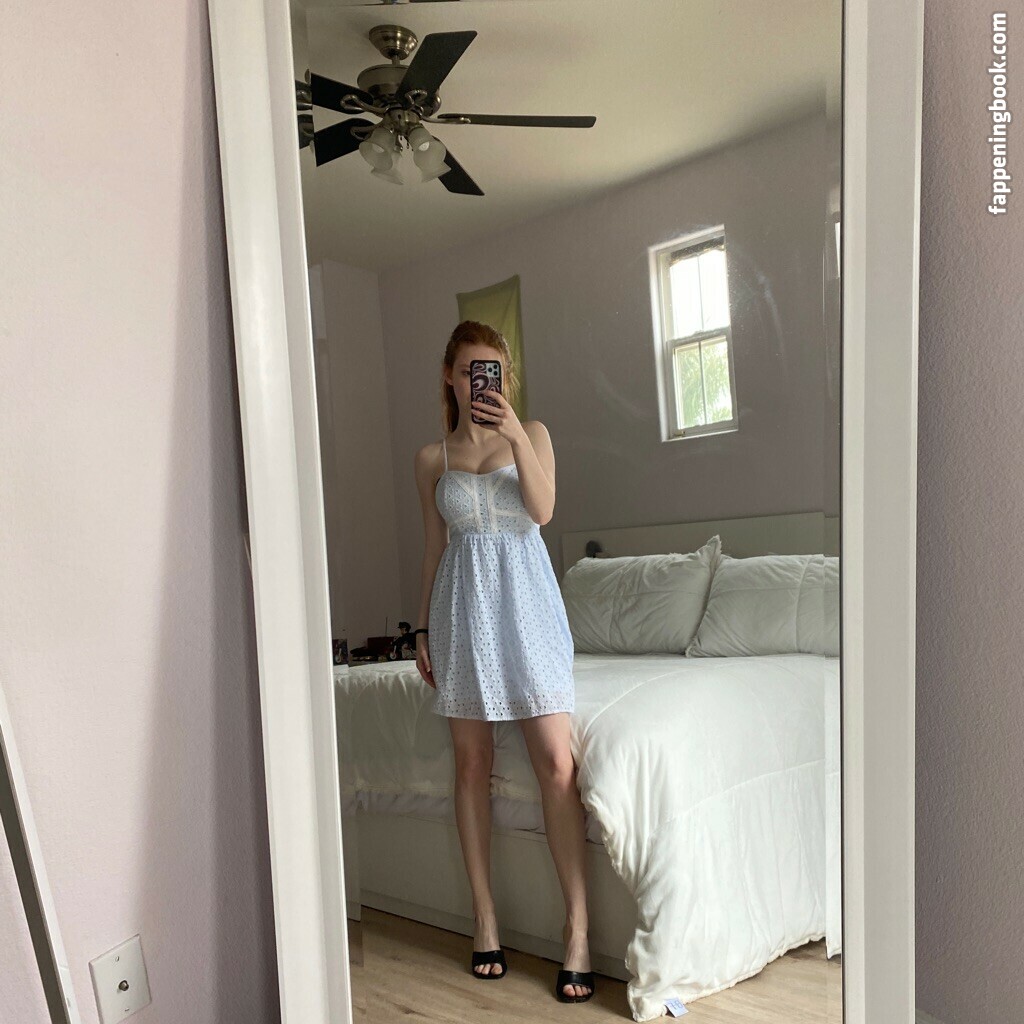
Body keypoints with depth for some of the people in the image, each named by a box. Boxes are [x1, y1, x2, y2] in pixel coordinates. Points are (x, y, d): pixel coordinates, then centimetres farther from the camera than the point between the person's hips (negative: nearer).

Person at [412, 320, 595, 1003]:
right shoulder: (432, 458, 9)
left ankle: (578, 929, 6)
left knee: (557, 762, -8)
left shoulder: (531, 433, 6)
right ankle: (486, 916, 24)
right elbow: (435, 547, 11)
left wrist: (516, 437, -20)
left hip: (526, 597, -1)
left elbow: (542, 509, -10)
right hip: (462, 602, 2)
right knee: (473, 762, 8)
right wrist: (424, 628, 10)